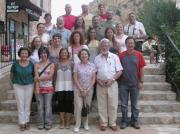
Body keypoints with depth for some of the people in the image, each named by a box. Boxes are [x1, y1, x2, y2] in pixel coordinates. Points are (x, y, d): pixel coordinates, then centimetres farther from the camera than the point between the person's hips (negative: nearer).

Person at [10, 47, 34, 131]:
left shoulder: (31, 64, -2)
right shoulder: (15, 64, -4)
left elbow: (34, 75, 9)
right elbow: (11, 74, 9)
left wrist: (32, 82, 4)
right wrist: (14, 83, 9)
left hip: (29, 86, 1)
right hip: (18, 86, -1)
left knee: (27, 105, 7)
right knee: (20, 105, 2)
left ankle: (27, 122, 18)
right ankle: (22, 123, 9)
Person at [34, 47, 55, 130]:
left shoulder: (51, 65, 3)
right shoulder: (37, 65, 6)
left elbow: (50, 76, -9)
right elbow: (36, 78, -3)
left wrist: (39, 78, -13)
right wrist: (37, 88, -13)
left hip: (48, 88, -1)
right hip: (39, 88, 1)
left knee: (48, 106, 0)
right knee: (40, 106, 4)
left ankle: (48, 123, 11)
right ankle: (40, 123, 15)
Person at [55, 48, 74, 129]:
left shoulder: (71, 63, 1)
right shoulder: (57, 64, 7)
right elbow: (55, 76, 9)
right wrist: (55, 86, 2)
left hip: (69, 87, -2)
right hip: (60, 87, 2)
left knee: (69, 104, 1)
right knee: (61, 104, 4)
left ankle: (68, 122, 12)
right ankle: (62, 122, 14)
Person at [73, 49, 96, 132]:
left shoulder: (92, 65, 2)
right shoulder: (77, 65, -1)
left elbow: (93, 79, 1)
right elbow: (75, 78, -4)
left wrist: (87, 89, -7)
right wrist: (81, 89, -9)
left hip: (89, 89, 1)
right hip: (78, 89, -1)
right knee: (78, 107, -5)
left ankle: (86, 124, 19)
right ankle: (77, 125, 5)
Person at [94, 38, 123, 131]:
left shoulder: (115, 57, 4)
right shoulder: (97, 58, 8)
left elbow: (119, 71, 0)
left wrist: (112, 79, -11)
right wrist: (98, 80, -8)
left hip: (112, 84, -1)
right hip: (100, 84, 1)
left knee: (113, 105, 2)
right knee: (102, 105, 5)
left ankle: (112, 123, 14)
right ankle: (103, 123, 15)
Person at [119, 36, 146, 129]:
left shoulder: (139, 55, -2)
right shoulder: (121, 55, 0)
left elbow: (141, 69, -1)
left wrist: (141, 81, -4)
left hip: (135, 83, 0)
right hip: (123, 84, 1)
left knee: (135, 104, 10)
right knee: (124, 104, 8)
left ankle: (135, 121, 23)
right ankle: (124, 121, 20)